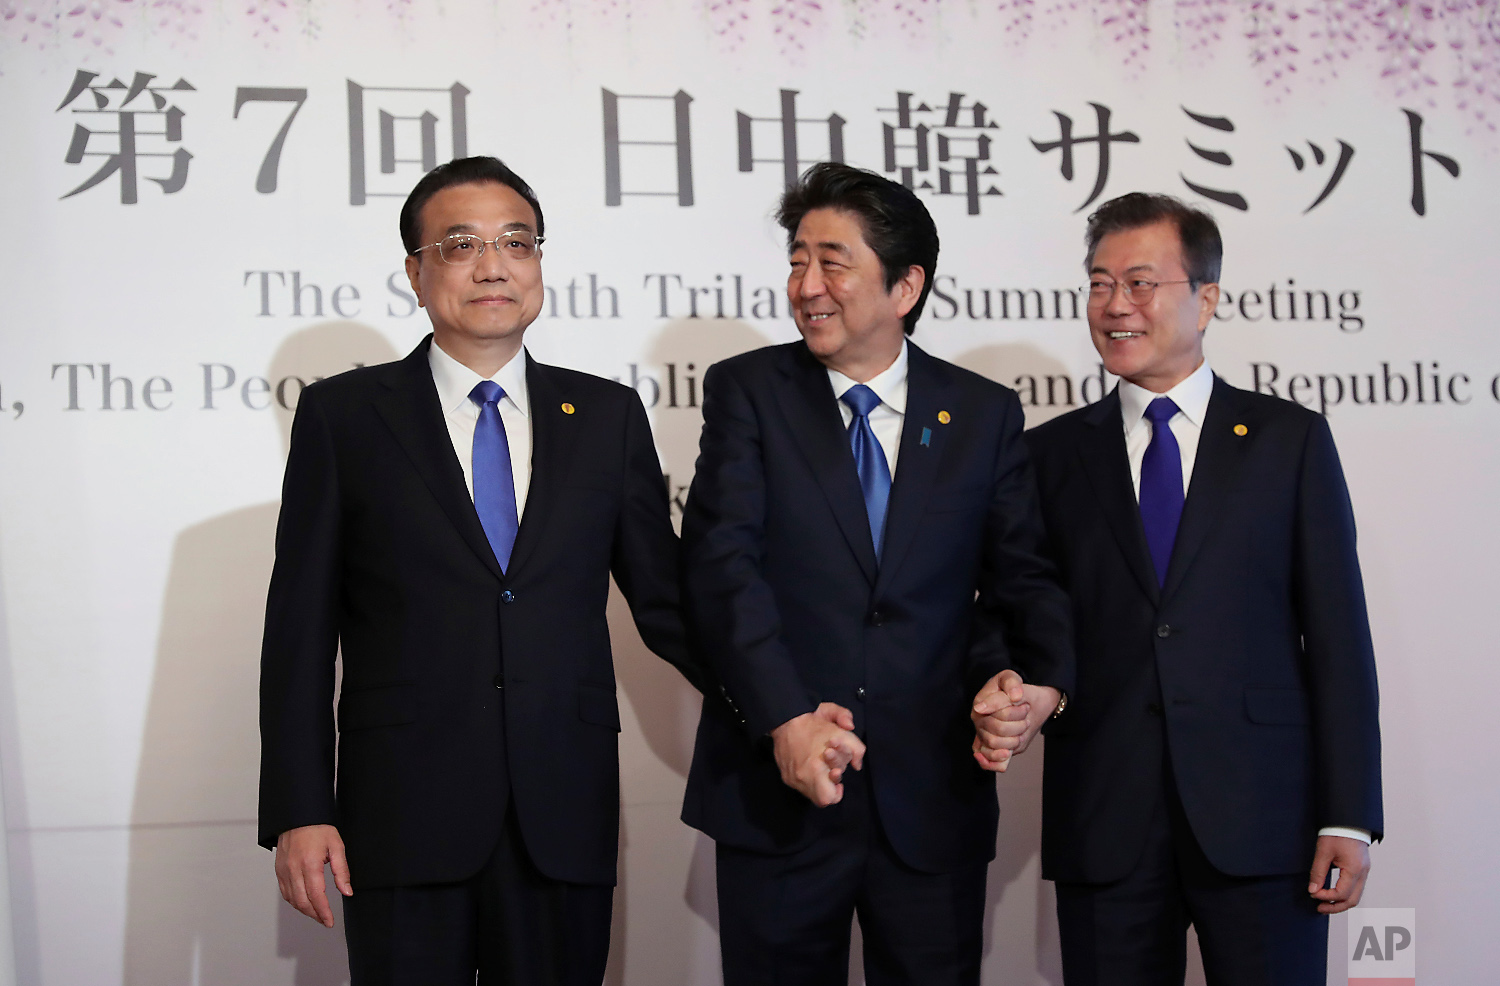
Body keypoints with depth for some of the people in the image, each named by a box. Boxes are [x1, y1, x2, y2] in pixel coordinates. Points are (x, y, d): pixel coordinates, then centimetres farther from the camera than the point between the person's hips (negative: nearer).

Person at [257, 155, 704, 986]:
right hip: (401, 817, -2)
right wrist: (299, 814, -5)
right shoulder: (342, 416, 4)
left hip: (564, 822, 2)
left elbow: (663, 599, 11)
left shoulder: (608, 416, 10)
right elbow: (301, 628, 2)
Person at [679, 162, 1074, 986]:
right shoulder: (747, 390, 2)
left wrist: (1037, 684, -13)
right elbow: (721, 565, -9)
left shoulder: (985, 414, 7)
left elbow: (1018, 577, 8)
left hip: (934, 802, 1)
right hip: (777, 793, -1)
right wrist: (784, 717, -21)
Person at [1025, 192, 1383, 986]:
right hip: (1103, 823, 1)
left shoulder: (1290, 439, 6)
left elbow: (1336, 633, 2)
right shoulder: (1052, 452, 11)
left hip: (1261, 818, -1)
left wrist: (1348, 817, -4)